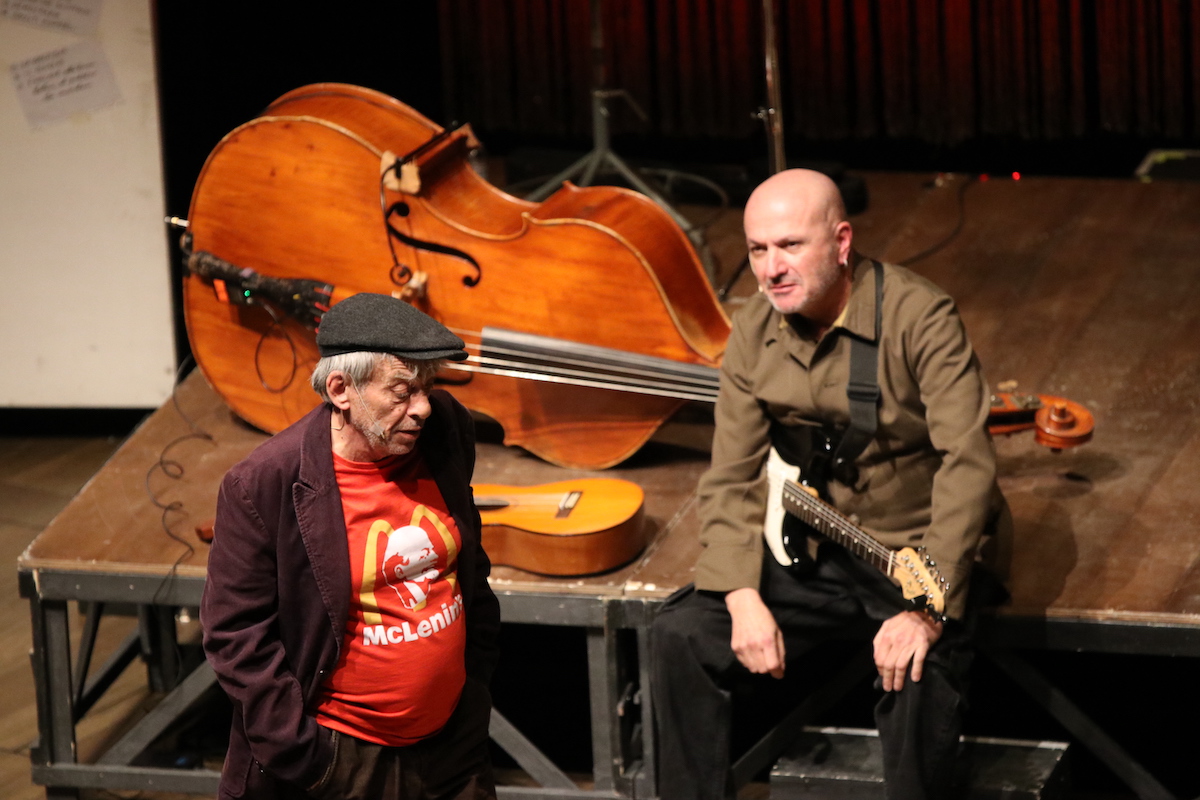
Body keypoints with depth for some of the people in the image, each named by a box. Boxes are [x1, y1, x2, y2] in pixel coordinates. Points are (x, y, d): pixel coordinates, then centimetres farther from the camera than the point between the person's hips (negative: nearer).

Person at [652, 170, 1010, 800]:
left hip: (916, 554, -5)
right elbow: (731, 478, 0)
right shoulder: (755, 332, -1)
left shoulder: (920, 317, -20)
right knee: (681, 633, -11)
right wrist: (743, 598, -16)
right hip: (811, 556, 5)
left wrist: (929, 609, -34)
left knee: (919, 671, -32)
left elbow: (968, 463, -28)